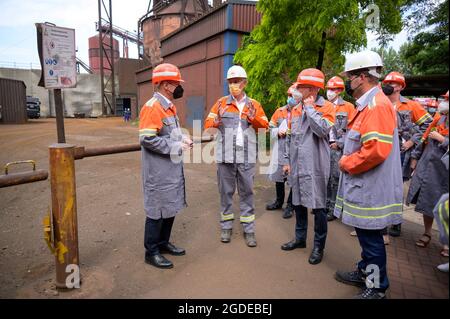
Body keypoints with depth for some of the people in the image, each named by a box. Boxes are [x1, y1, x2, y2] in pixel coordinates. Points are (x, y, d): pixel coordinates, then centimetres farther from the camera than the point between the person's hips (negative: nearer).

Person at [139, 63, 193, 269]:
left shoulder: (170, 106, 14)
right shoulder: (152, 107, -16)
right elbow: (147, 139, -23)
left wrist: (183, 139, 5)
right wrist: (176, 147, -19)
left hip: (172, 168, 9)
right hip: (158, 170, -9)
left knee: (171, 206, 18)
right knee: (157, 209, 3)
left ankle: (163, 243, 35)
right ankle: (151, 252, 20)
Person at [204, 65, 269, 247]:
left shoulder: (253, 104, 8)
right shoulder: (221, 102, 5)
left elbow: (265, 126, 4)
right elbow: (207, 124, 1)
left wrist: (254, 117, -13)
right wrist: (216, 120, -20)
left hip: (246, 157, 1)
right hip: (225, 156, 0)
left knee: (247, 192, 7)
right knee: (226, 192, 9)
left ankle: (249, 229, 18)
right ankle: (226, 226, 24)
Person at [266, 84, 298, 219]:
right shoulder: (279, 111, 9)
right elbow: (271, 128, 14)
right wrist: (278, 132, -5)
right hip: (280, 151, 5)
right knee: (278, 177, 17)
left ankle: (290, 205, 21)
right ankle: (279, 201, 36)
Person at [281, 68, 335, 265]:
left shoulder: (326, 107, -5)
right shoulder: (296, 108, 13)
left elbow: (323, 130, -24)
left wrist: (310, 108, -14)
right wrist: (287, 160, 14)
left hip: (315, 166, -6)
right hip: (297, 165, 7)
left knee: (318, 206, 2)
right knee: (298, 203, 16)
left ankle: (318, 246, 18)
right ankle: (300, 238, 33)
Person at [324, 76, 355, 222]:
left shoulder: (348, 107, 0)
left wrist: (339, 144, -11)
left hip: (337, 148, -5)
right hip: (324, 147, 5)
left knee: (335, 177, -2)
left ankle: (333, 208, 9)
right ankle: (326, 204, 22)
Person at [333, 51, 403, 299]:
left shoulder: (377, 105, -18)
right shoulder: (368, 104, 14)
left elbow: (376, 150, -28)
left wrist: (347, 163, -15)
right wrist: (348, 161, 9)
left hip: (371, 188, -10)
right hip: (363, 185, 10)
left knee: (370, 236, 4)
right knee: (365, 234, 21)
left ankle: (376, 287, 22)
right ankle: (365, 272, 38)